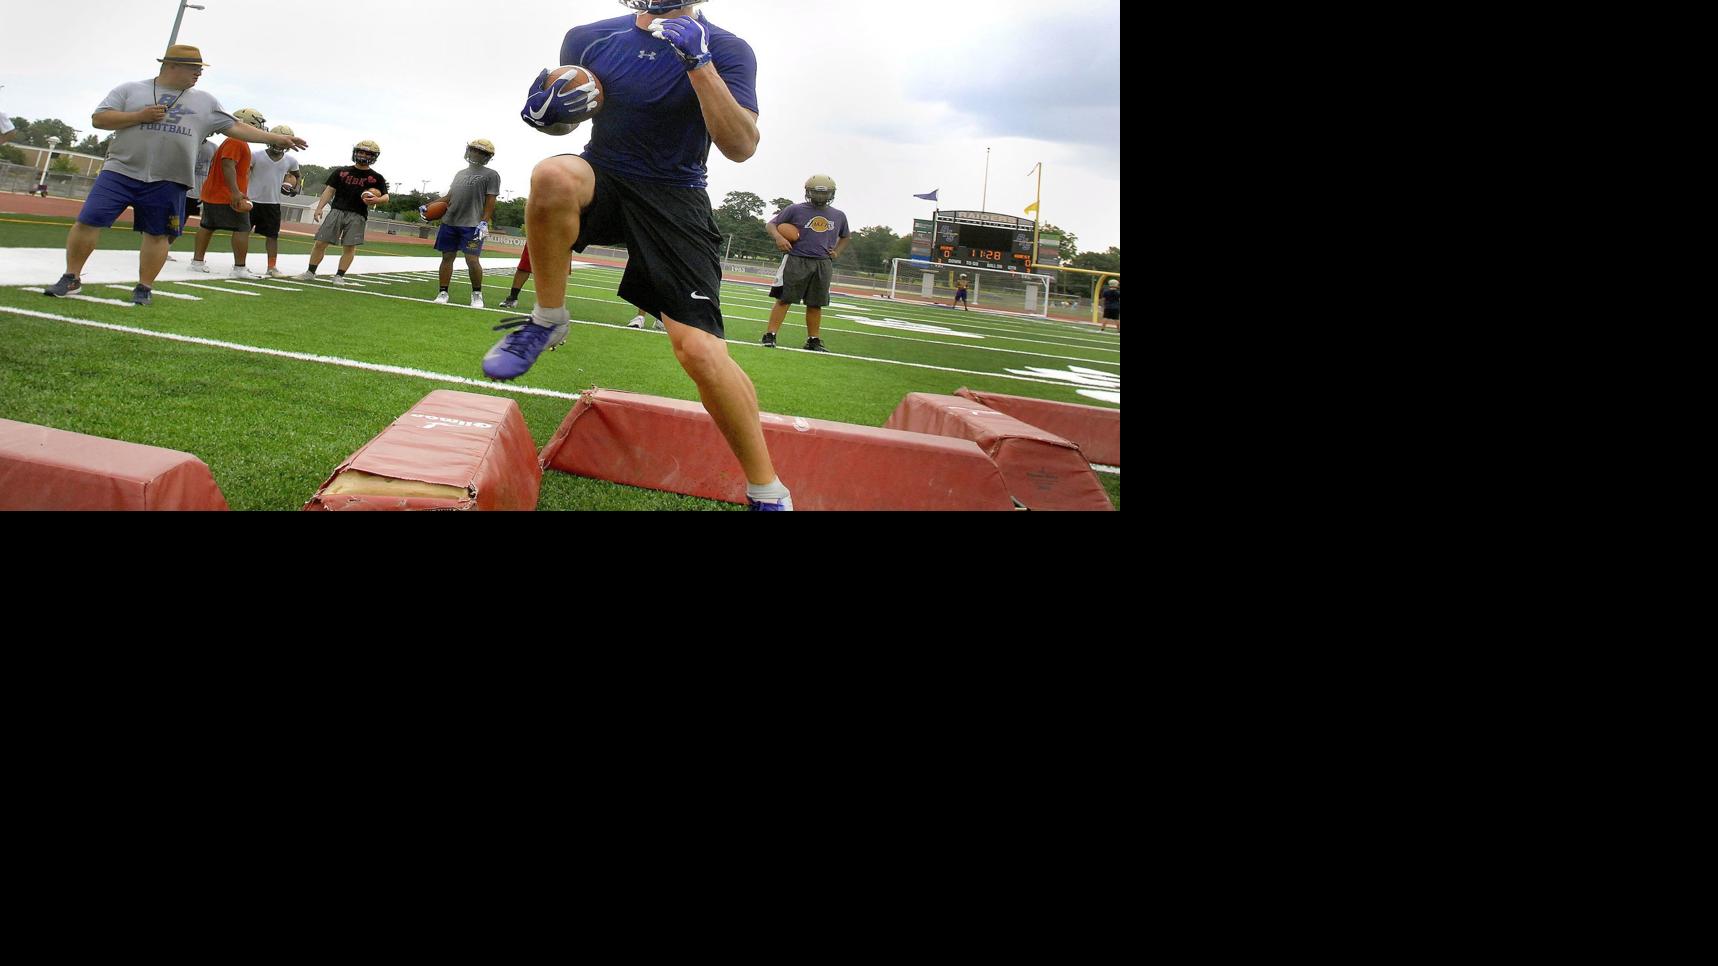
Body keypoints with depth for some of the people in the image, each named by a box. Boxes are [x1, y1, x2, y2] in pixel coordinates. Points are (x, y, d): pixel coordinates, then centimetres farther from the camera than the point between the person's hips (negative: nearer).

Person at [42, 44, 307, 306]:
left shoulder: (205, 102, 10)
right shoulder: (130, 90, 5)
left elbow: (236, 127, 7)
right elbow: (98, 119, 0)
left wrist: (276, 139, -1)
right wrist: (139, 116, -12)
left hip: (167, 183, 2)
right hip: (120, 172, -1)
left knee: (158, 234, 5)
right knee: (88, 222, -5)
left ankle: (144, 288, 18)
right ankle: (71, 278, 8)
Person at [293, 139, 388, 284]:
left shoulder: (376, 178, 5)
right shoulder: (341, 172, 9)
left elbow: (386, 197, 5)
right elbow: (330, 190, 9)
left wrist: (377, 200, -19)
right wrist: (319, 208, -1)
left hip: (357, 216, -1)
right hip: (338, 211, 1)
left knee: (349, 247, -4)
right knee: (321, 243, -1)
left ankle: (339, 276, 6)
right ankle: (310, 272, 9)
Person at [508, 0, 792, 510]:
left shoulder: (725, 50, -8)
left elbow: (740, 146, -19)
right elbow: (563, 114, 17)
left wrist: (699, 63, -28)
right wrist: (550, 108, -7)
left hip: (675, 199, -2)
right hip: (603, 179, 2)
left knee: (699, 348, -19)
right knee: (554, 175, -36)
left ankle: (768, 493, -4)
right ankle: (548, 321, -12)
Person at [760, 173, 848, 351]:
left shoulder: (838, 215, 13)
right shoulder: (796, 210, 1)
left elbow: (844, 237, 30)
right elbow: (770, 224, 3)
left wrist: (836, 251, 11)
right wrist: (778, 237, -17)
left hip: (823, 264, 4)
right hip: (797, 261, -3)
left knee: (816, 304, 8)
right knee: (784, 299, -5)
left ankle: (813, 341, 16)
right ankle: (770, 336, -4)